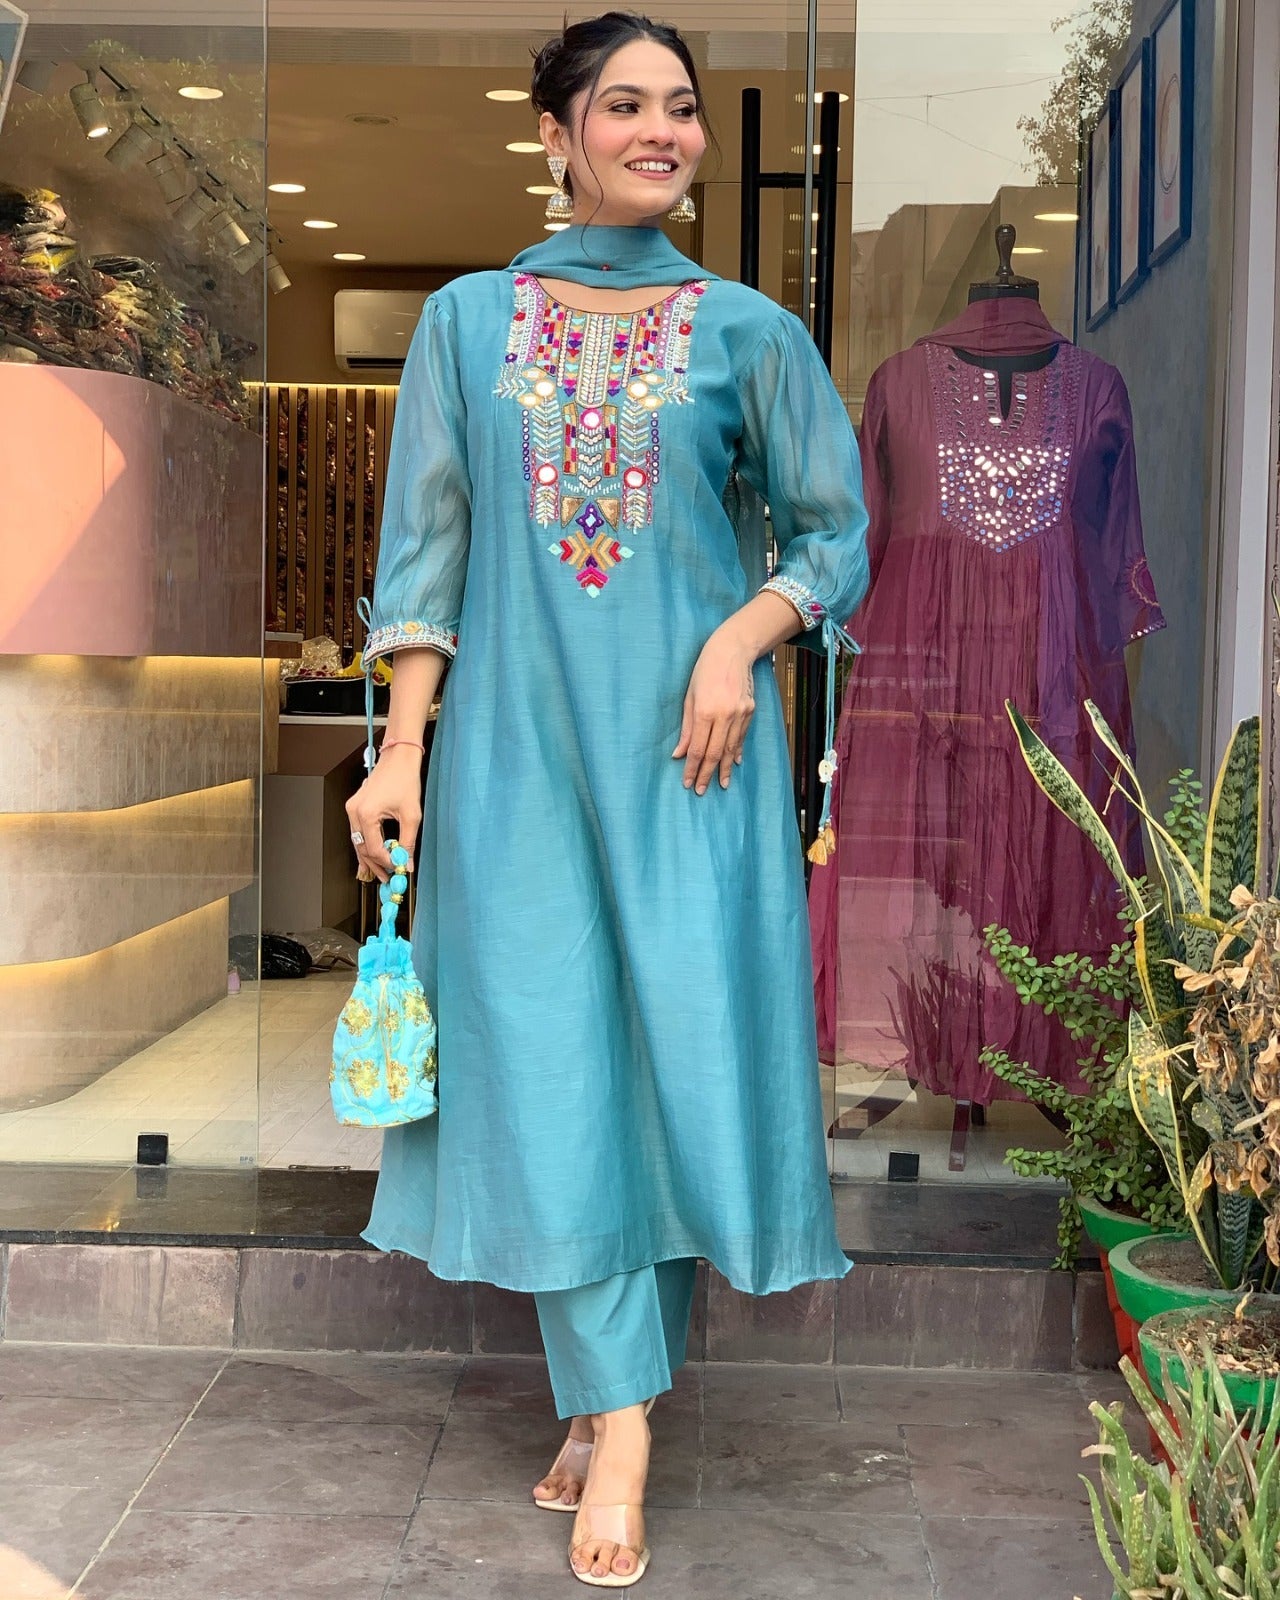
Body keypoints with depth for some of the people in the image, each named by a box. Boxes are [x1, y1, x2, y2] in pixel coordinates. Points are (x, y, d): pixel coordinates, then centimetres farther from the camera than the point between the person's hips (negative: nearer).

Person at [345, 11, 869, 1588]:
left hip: (688, 744, 0)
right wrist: (401, 749, 0)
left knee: (682, 1042, -3)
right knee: (549, 1057, -2)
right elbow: (425, 547, 7)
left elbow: (833, 534, 9)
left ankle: (605, 1400, 11)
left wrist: (742, 638, -9)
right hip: (517, 745, 1)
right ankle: (620, 1419, 7)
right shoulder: (467, 320, 9)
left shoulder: (748, 330, 6)